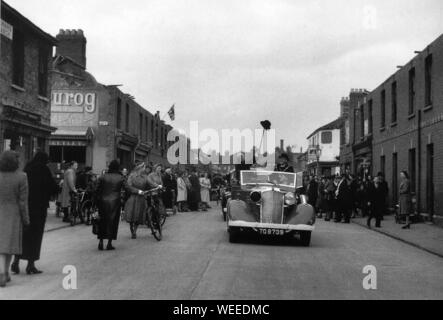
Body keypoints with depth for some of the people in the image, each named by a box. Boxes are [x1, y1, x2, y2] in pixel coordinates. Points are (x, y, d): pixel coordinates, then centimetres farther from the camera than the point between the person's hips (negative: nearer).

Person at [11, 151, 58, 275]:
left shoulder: (27, 169, 6)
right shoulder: (44, 170, -8)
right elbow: (53, 187, -8)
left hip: (26, 205, 5)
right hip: (39, 206, -5)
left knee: (22, 233, 13)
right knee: (35, 235, 3)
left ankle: (16, 262, 5)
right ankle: (31, 265, 7)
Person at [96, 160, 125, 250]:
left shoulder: (102, 177, 0)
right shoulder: (121, 178, -3)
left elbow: (98, 190, 0)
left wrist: (98, 200, 6)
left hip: (103, 202, 1)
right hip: (115, 202, -1)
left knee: (102, 221, 12)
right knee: (113, 222, 5)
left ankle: (101, 242, 8)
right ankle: (109, 244, 6)